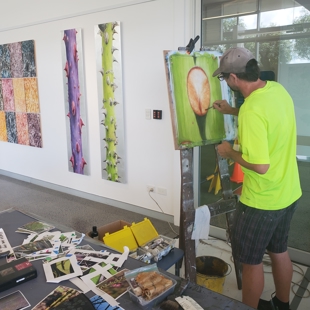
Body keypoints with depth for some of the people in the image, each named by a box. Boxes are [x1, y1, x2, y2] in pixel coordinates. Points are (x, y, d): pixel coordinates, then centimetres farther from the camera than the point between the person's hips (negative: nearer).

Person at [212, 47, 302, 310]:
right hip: (288, 193, 9)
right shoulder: (278, 89, -2)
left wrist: (230, 153, -13)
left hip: (262, 201, -9)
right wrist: (234, 111, 22)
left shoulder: (251, 111, -29)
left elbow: (260, 166, -29)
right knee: (279, 251, 26)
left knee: (251, 261, 13)